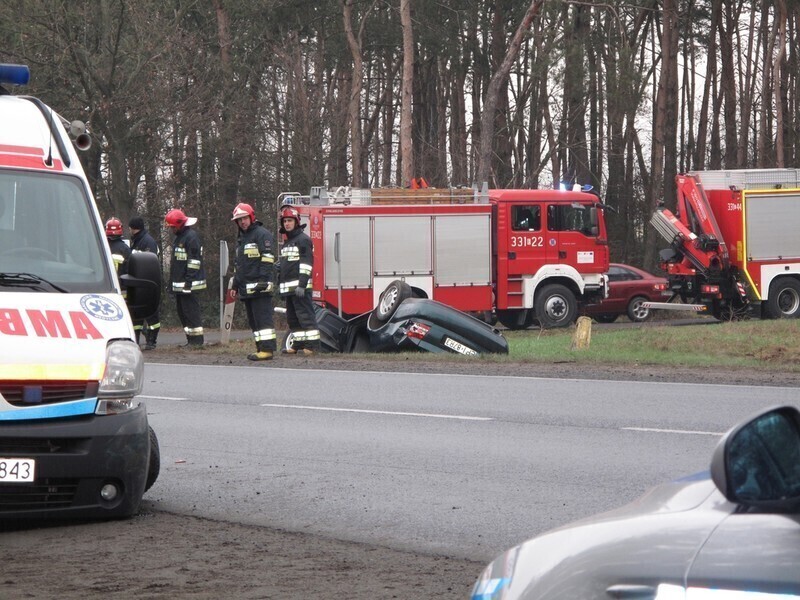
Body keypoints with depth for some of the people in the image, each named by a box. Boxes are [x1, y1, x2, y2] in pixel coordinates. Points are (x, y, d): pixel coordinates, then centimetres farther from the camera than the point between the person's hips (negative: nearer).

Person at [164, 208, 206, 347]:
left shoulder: (191, 236, -12)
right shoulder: (179, 237, 19)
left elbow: (194, 261, -18)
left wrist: (189, 282, -22)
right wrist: (172, 283, 22)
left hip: (188, 284, -10)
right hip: (178, 284, 10)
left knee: (191, 311, -9)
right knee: (182, 311, 12)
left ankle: (196, 341, -6)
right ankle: (190, 340, 16)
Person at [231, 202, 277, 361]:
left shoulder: (262, 234, -6)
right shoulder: (241, 238, 24)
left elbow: (267, 259, -15)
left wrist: (263, 280, -23)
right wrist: (235, 284, 25)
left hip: (259, 286, -10)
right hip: (246, 287, 10)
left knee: (262, 318, -13)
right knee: (253, 321, 9)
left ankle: (267, 349, -16)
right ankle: (261, 348, 12)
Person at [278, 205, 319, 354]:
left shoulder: (303, 240, -7)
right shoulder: (287, 242, 22)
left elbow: (306, 263, -15)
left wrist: (302, 285, -23)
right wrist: (281, 287, 24)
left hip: (300, 287, -10)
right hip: (288, 288, 10)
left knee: (305, 315, -11)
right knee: (292, 317, 10)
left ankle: (311, 345, -12)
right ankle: (298, 344, 15)